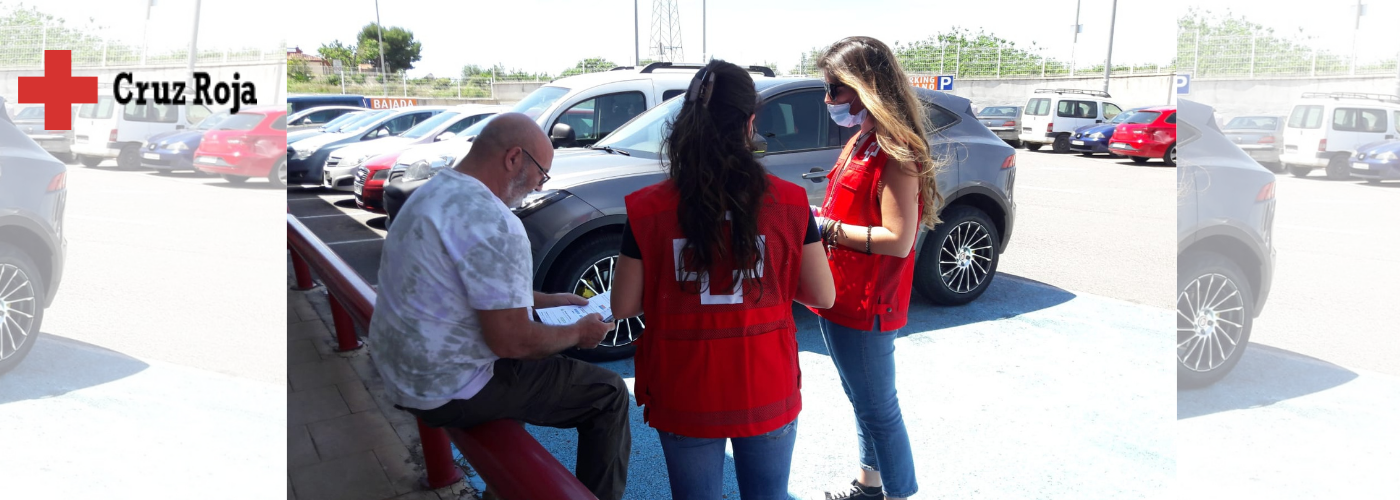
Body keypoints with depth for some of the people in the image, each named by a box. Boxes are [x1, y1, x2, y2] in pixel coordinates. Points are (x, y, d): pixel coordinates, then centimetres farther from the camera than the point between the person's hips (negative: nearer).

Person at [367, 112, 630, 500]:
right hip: (451, 393, -10)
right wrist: (579, 332, -6)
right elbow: (511, 342, -24)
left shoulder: (435, 192, 7)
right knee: (609, 393, 1)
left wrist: (549, 300, 19)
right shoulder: (492, 222, -25)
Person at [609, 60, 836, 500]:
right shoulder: (788, 202, -10)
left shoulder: (648, 210, -12)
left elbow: (623, 307, -5)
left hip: (685, 398, 0)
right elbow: (823, 296, -3)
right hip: (767, 392, 1)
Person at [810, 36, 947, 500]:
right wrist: (819, 217, 1)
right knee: (860, 399, 22)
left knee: (877, 408, 2)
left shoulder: (895, 150, -19)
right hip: (839, 298, 10)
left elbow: (898, 240, -25)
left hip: (866, 305, -10)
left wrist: (828, 228, -21)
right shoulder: (861, 142, 11)